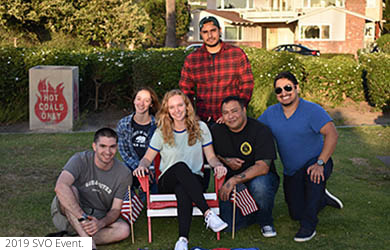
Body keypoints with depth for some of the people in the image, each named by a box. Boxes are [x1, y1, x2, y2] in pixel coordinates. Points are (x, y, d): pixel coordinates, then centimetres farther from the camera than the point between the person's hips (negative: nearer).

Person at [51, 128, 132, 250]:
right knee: (71, 190, -33)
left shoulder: (124, 174, -9)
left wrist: (100, 223, -31)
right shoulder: (81, 160, -18)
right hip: (67, 213, -3)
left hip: (98, 218, 3)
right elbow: (60, 187, -35)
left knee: (124, 230, -25)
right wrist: (82, 218, -42)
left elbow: (115, 210, -8)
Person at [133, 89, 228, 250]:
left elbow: (211, 156, 8)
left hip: (194, 181, 0)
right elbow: (148, 157, 8)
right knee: (181, 166, -37)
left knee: (182, 190, -39)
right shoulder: (162, 132, 5)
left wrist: (217, 164, -15)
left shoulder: (200, 128, 6)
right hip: (167, 183, 0)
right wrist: (142, 166, -16)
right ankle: (208, 214, -45)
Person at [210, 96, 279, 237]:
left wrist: (233, 180, -32)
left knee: (259, 186, -39)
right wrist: (225, 161, -8)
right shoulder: (216, 131, 0)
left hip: (260, 177, -3)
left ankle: (266, 222, -8)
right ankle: (255, 212, 15)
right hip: (231, 183, 3)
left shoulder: (260, 131, -14)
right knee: (228, 225, -18)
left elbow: (263, 167, -23)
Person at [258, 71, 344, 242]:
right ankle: (323, 199, 38)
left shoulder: (312, 110, -16)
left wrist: (320, 163, -32)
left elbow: (332, 134, -24)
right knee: (296, 214, 7)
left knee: (314, 176, -40)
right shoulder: (271, 113, 0)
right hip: (291, 173, 5)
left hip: (315, 163, -5)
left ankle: (308, 226, -23)